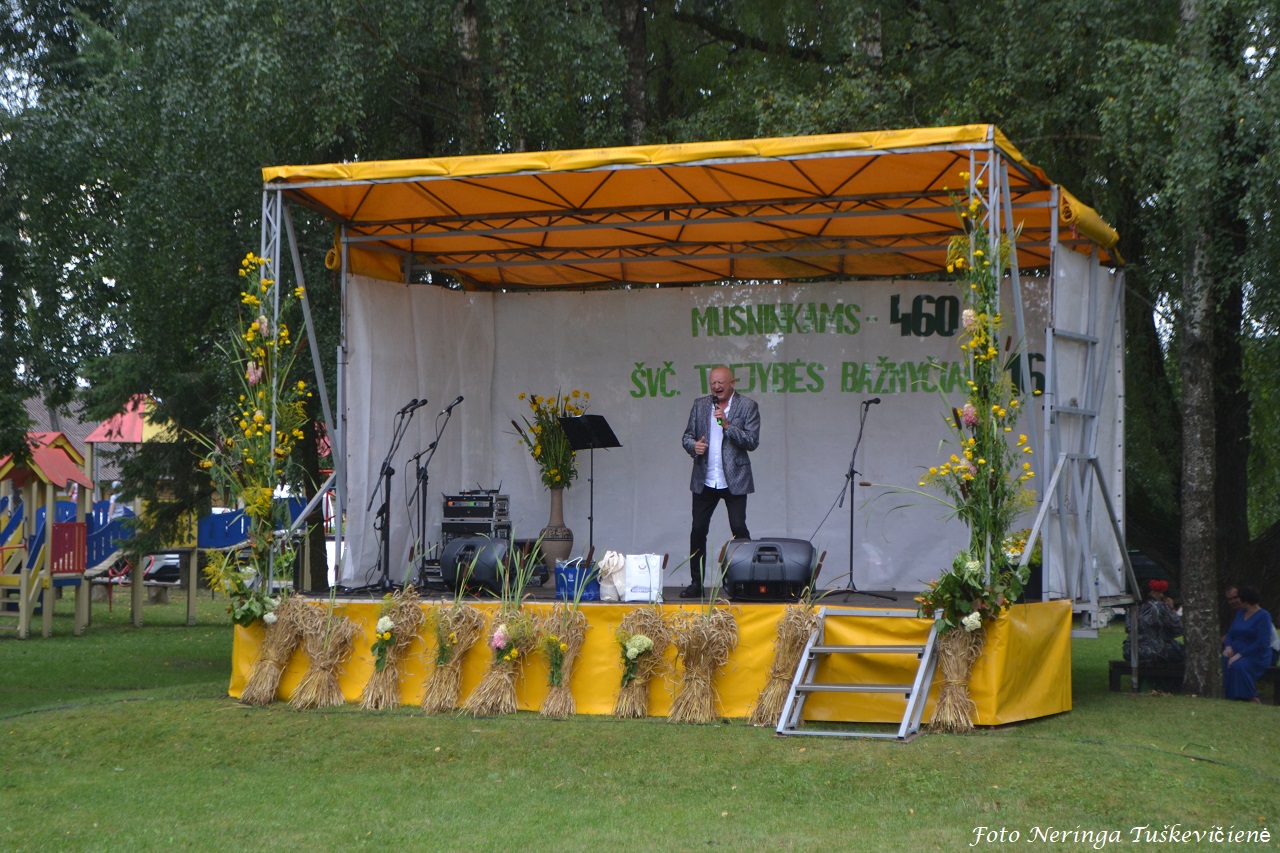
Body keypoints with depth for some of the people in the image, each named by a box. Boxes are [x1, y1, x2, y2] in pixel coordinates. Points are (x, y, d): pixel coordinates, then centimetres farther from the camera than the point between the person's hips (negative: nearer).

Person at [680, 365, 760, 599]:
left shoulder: (747, 406, -1)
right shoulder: (700, 405, 10)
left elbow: (752, 442, -8)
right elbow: (687, 435, 14)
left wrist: (727, 425, -19)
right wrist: (693, 445, -8)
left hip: (734, 480, -3)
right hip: (704, 481, 3)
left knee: (739, 529, -7)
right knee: (698, 531, 4)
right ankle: (696, 583, 12)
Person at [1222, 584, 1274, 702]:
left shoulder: (1263, 616, -6)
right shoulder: (1240, 613, 18)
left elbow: (1262, 644, -15)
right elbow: (1230, 633, 18)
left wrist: (1240, 655, -21)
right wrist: (1228, 646, -6)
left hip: (1256, 657, -6)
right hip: (1235, 652, 6)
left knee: (1237, 666, -38)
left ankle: (1252, 699, -26)